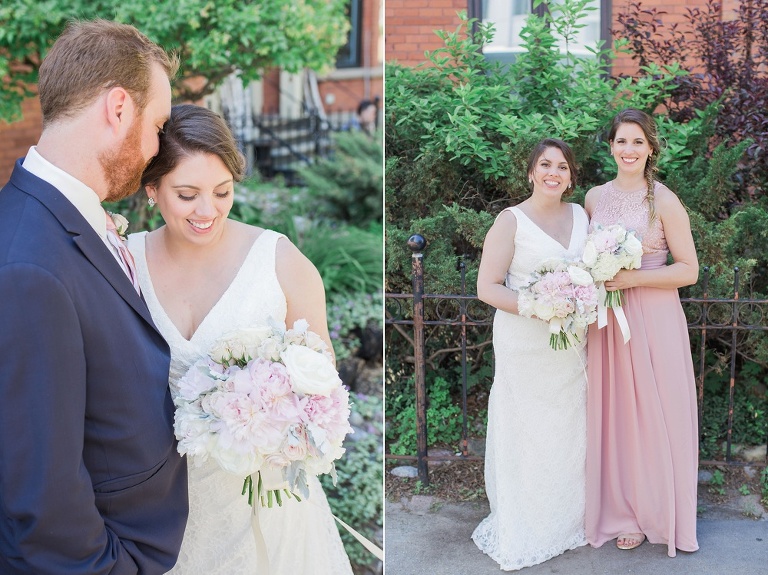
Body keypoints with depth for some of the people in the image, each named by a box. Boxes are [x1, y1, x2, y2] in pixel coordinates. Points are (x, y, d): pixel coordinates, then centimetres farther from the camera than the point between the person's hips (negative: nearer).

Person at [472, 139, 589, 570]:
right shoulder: (511, 221, -9)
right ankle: (521, 535, 15)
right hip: (524, 344, -5)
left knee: (569, 433, 11)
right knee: (525, 433, 1)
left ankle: (568, 521, 28)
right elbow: (487, 287, -11)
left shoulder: (581, 215, 8)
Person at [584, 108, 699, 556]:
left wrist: (634, 278, -19)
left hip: (653, 320, -4)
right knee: (611, 413, 9)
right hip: (606, 318, 4)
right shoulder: (595, 197, 7)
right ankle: (619, 507, 25)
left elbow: (689, 270, -9)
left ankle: (649, 512, 22)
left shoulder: (664, 201, -8)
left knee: (650, 414, 4)